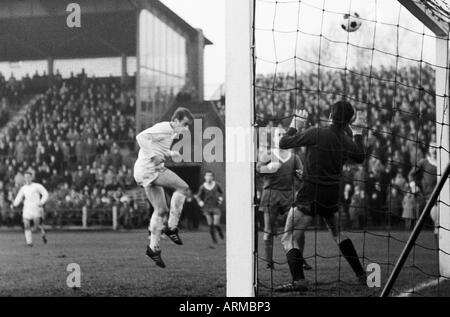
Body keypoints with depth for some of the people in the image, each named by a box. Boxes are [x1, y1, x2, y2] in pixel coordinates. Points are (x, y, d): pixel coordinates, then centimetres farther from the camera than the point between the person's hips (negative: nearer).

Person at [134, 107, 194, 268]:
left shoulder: (170, 132, 20)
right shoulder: (164, 128, -12)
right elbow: (141, 137, -24)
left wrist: (170, 154, 17)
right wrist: (153, 156, -27)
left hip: (144, 173, 10)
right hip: (149, 169, -10)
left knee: (161, 210, 12)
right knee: (182, 187, -11)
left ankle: (153, 247, 14)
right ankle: (171, 227, -9)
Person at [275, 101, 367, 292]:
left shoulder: (316, 134, -15)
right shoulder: (347, 142, 1)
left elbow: (284, 143, -9)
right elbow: (360, 157, 24)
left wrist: (296, 125, 7)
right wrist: (358, 133, 31)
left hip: (310, 194, -6)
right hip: (333, 195, 6)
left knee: (290, 239, -3)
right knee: (337, 232, 28)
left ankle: (299, 281, -22)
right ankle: (361, 275, 28)